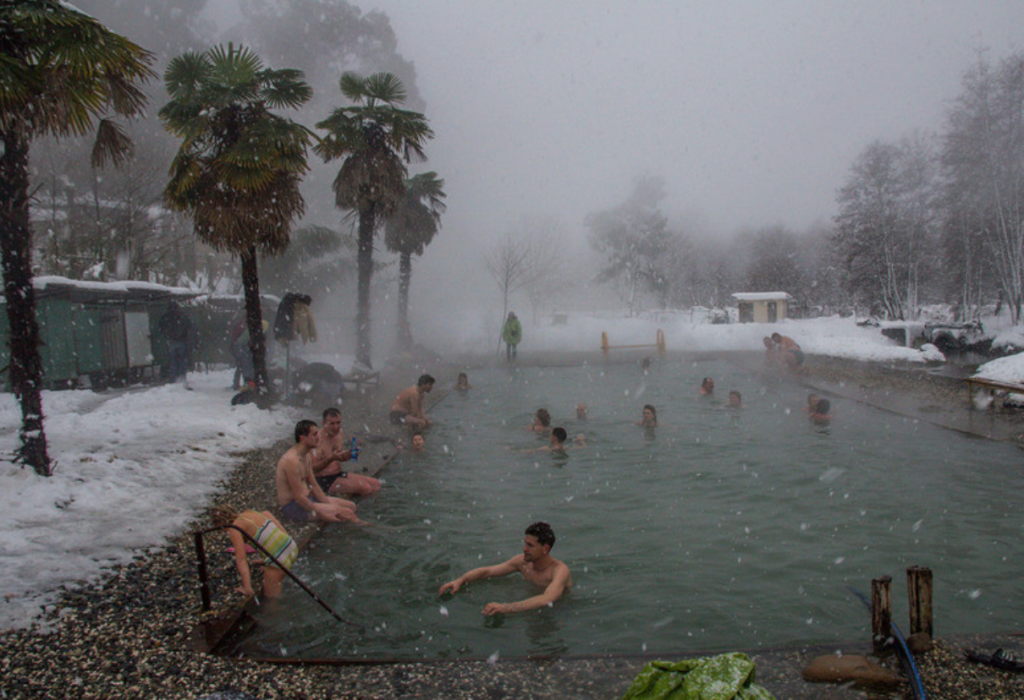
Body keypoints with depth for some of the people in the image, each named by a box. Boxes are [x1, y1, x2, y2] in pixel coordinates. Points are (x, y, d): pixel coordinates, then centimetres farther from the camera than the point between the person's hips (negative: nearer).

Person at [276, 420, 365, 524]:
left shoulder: (307, 456, 7)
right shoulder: (292, 461, -25)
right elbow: (298, 497, -25)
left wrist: (329, 505, 2)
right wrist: (323, 515, -20)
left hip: (308, 498, 10)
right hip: (293, 507, -10)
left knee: (351, 506, 5)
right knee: (346, 513, -16)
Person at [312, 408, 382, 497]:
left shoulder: (340, 433, 8)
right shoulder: (318, 439, -18)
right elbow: (312, 468, -23)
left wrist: (351, 454, -1)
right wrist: (331, 458, -34)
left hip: (340, 474, 9)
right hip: (324, 480, -9)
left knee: (376, 484, 1)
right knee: (365, 488, -25)